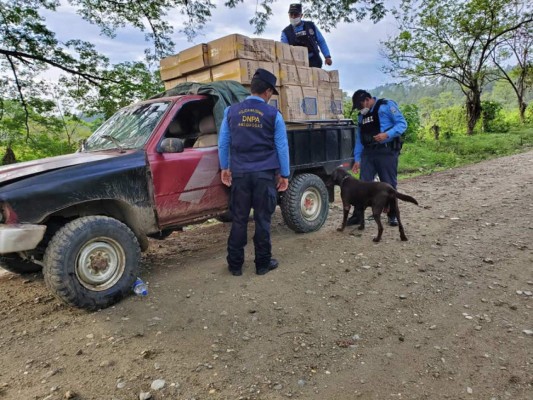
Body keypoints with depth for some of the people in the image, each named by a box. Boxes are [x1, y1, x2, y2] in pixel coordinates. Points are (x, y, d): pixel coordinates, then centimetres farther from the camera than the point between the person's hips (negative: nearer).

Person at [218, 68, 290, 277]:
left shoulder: (231, 111, 6)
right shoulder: (273, 114, 0)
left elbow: (223, 143, 11)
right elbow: (282, 146, 3)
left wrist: (224, 167, 20)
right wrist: (284, 174, 9)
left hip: (240, 174, 2)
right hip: (265, 174, -2)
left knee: (239, 220, 8)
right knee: (262, 219, 5)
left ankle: (235, 265, 14)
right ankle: (263, 263, 15)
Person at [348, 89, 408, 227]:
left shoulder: (386, 106, -1)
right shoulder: (361, 116, 17)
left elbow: (402, 123, -7)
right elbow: (359, 138, 17)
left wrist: (387, 134, -22)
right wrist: (357, 159, 11)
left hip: (387, 152, -5)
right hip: (368, 153, 5)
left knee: (389, 185, 1)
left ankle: (392, 215, 14)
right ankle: (357, 215, 8)